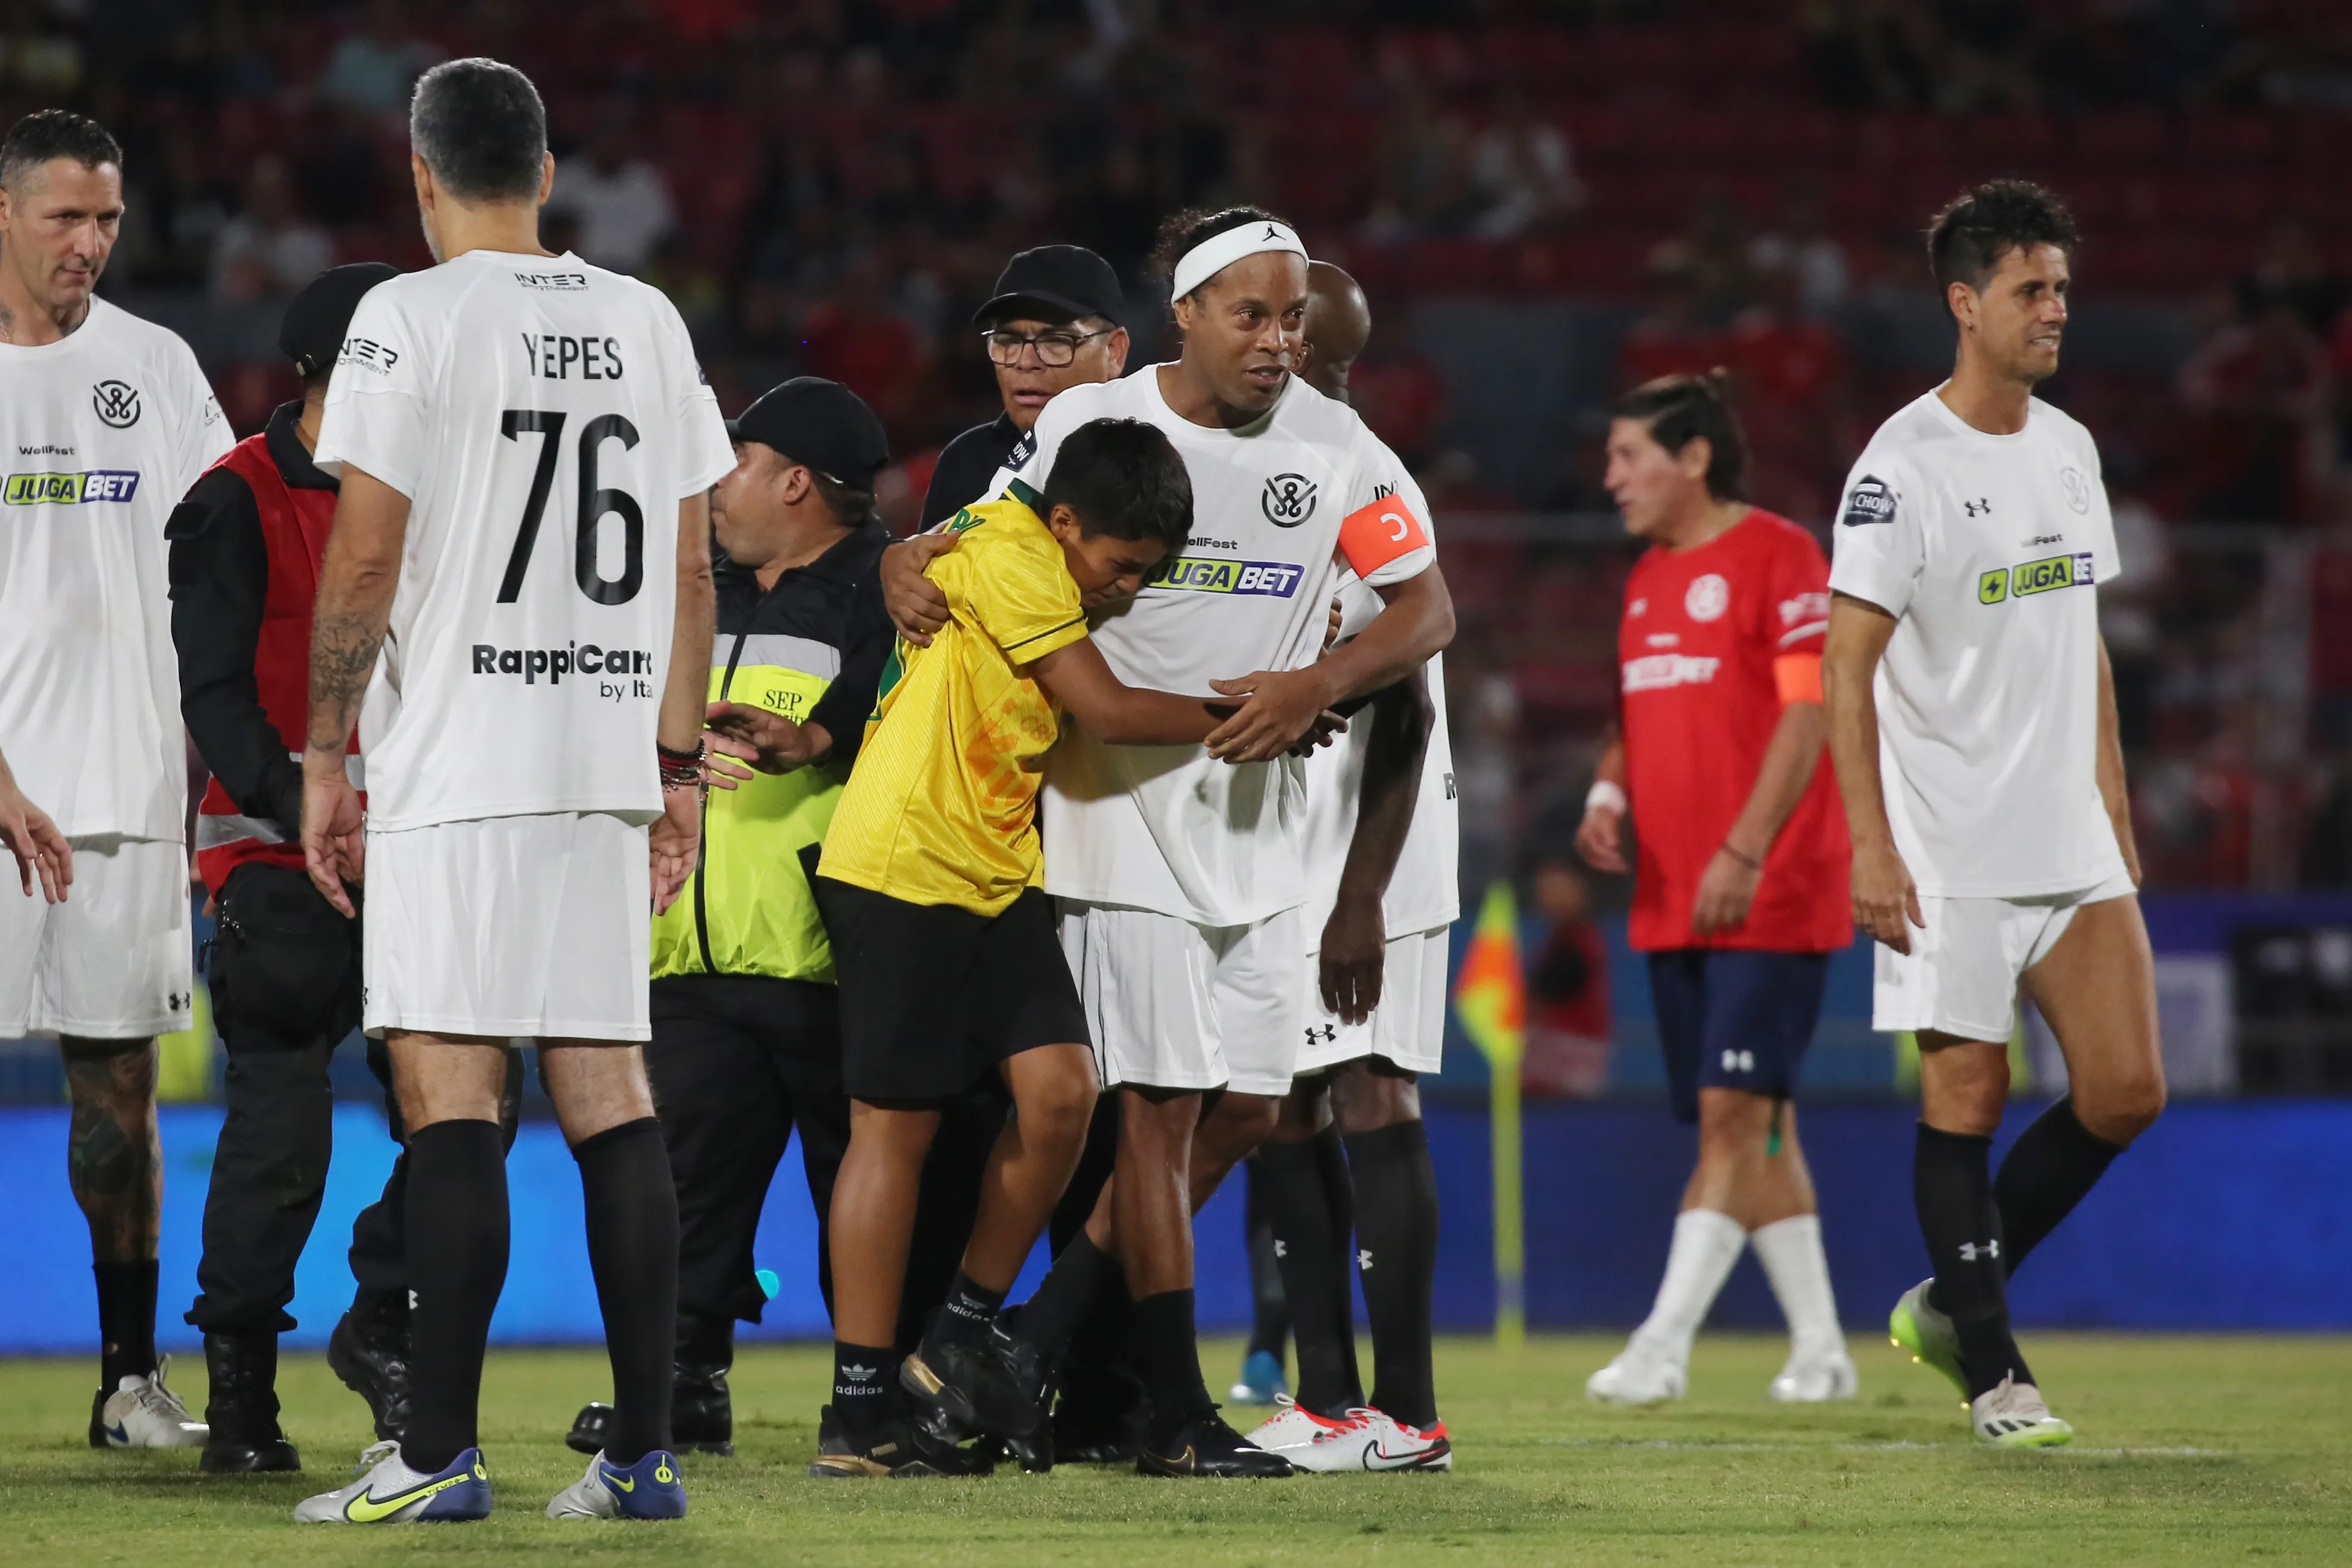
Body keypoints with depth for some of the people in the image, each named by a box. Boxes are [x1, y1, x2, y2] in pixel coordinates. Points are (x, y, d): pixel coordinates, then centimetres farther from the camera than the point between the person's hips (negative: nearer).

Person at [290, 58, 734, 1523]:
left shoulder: (412, 317, -6)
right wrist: (678, 765, 17)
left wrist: (327, 756, -1)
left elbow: (365, 560, -9)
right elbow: (692, 568, 12)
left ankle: (442, 1454, -9)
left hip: (455, 766, -5)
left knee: (451, 1096, -6)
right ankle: (645, 1449, 5)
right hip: (607, 758, 5)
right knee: (608, 1090, 7)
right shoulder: (648, 322, 11)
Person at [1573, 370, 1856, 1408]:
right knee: (1751, 1125, 9)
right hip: (1671, 898, 8)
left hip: (1770, 894, -8)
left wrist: (1745, 851, -22)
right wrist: (1607, 796, 3)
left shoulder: (1779, 557, -8)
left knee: (1734, 1112, -12)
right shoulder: (1646, 579, 17)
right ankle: (1819, 1350, 15)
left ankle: (1664, 1345, -17)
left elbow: (1808, 712, -15)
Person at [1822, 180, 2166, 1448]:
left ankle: (1950, 1302, 16)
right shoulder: (1903, 466, -10)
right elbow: (1848, 665, -11)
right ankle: (1992, 1372, 6)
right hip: (1950, 855, -7)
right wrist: (1869, 846, -17)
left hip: (2073, 844, 7)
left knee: (2126, 1093, 0)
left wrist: (2117, 817, 17)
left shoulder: (2069, 449, 12)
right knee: (1965, 1098, -3)